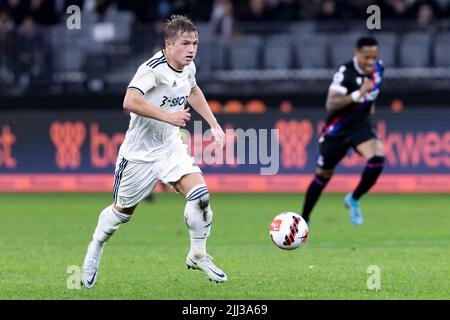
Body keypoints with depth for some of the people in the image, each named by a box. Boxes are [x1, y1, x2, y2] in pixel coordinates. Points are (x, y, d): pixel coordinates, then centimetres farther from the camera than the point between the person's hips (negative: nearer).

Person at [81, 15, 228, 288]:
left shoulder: (188, 68, 0)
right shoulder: (153, 69, -25)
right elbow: (130, 102, -39)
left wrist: (214, 124, 21)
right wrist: (168, 116, -40)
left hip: (171, 147, 5)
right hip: (140, 151, -5)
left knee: (200, 195, -16)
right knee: (123, 211, 10)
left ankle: (198, 256, 2)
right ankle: (95, 249, 38)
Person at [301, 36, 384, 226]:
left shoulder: (378, 68, -5)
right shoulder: (345, 73, -25)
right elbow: (330, 105, -35)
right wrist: (358, 95, -43)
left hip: (361, 125, 4)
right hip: (337, 130, -4)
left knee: (377, 158, -26)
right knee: (323, 175, 10)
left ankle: (353, 200, -4)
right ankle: (303, 221, 30)